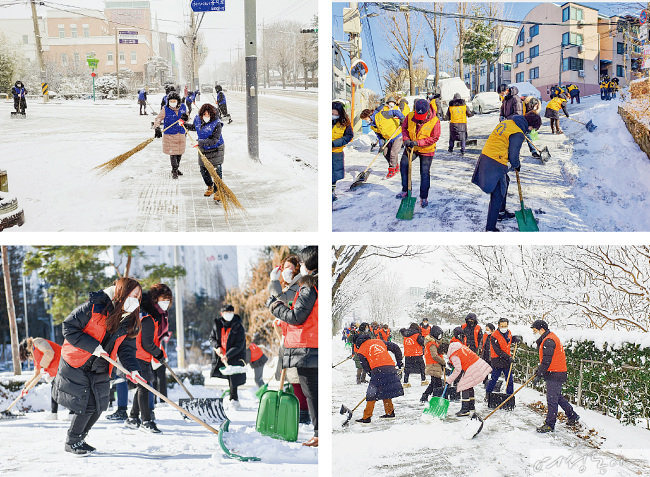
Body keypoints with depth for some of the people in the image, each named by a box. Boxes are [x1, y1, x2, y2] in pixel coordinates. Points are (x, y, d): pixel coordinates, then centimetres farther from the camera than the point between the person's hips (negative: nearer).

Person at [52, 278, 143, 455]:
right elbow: (68, 327, -17)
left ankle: (79, 440, 29)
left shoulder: (130, 322, -1)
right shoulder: (94, 307, -20)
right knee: (85, 406, -6)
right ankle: (71, 443, 17)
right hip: (75, 365, -6)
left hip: (99, 371, 6)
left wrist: (132, 369, -18)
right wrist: (93, 346, -23)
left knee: (98, 406, 6)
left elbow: (126, 348, 0)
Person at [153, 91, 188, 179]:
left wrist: (185, 118, -10)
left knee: (180, 152, 14)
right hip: (170, 135, -4)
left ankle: (176, 168, 34)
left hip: (181, 135, 4)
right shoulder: (165, 109, -10)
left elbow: (185, 119, 15)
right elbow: (158, 119, -13)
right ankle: (174, 171, 8)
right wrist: (157, 129, -31)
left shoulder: (183, 107, 2)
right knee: (173, 153, -5)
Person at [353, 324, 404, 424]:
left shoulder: (361, 351, 8)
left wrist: (372, 373, 19)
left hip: (377, 370, -5)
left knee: (372, 394, 1)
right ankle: (390, 412, 25)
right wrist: (399, 362, 24)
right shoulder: (379, 341, 21)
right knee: (385, 392, 20)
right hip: (391, 367, 5)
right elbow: (395, 348, 19)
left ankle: (367, 417, 3)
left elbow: (366, 367, 6)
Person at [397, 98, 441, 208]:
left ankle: (424, 197, 13)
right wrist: (406, 139, -17)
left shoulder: (435, 121, -24)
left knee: (424, 173, 0)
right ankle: (405, 190, 12)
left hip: (426, 150, -3)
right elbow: (404, 127, 2)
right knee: (403, 164, -3)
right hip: (411, 147, 3)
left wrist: (418, 142, -27)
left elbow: (434, 137, -19)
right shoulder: (410, 116, -15)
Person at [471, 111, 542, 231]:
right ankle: (490, 228, 1)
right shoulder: (518, 135, -14)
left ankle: (501, 212, 46)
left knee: (505, 182, 30)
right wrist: (516, 165, 12)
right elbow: (513, 156, -9)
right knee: (497, 196, -2)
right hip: (495, 164, -10)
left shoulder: (506, 122, 12)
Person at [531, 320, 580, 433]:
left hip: (554, 375, -11)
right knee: (558, 397, 19)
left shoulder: (549, 341, -18)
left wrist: (539, 375, -20)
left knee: (552, 399, -5)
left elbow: (546, 360, -22)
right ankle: (573, 416, 30)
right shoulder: (546, 339, 16)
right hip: (555, 374, 11)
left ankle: (549, 424, 0)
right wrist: (539, 370, 20)